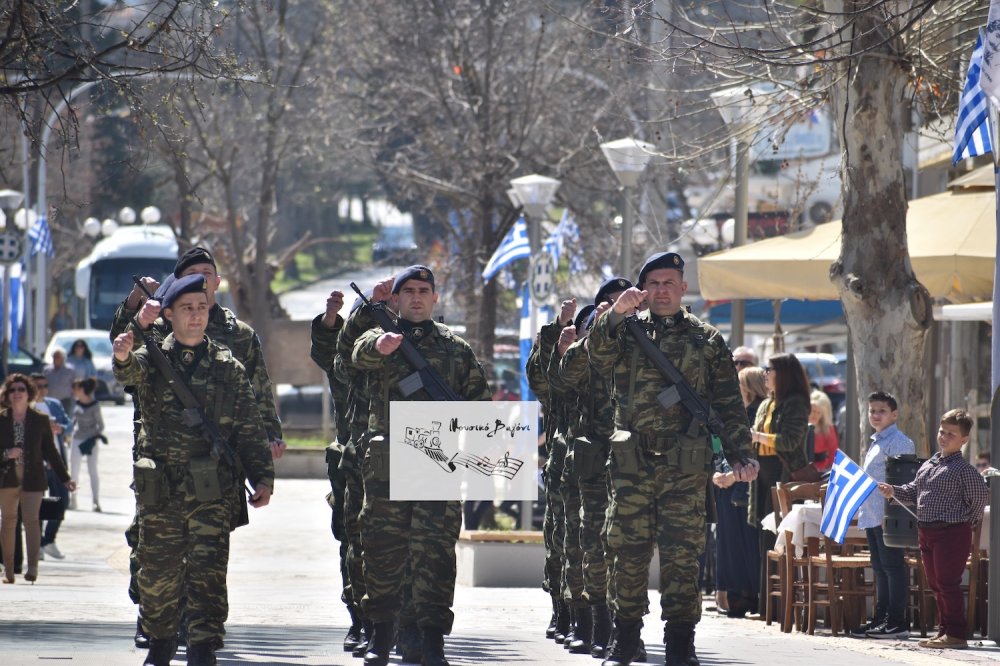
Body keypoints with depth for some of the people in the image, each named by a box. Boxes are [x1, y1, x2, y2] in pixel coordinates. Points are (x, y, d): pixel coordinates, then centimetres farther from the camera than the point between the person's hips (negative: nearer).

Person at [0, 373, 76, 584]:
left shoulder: (40, 420, 3)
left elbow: (50, 452, 10)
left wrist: (65, 479, 10)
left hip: (33, 479, -1)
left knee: (31, 520, -14)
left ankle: (32, 567, -20)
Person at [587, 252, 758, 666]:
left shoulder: (707, 340, 11)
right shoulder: (625, 332, 12)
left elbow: (728, 405, 10)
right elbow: (598, 357, -9)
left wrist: (740, 456, 1)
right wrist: (616, 314, -24)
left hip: (686, 465, -1)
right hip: (631, 461, 1)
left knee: (682, 554, -5)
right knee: (628, 551, 2)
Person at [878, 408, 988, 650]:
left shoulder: (964, 470, -11)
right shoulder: (928, 466, 14)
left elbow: (980, 498, -10)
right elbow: (914, 491, 19)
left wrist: (968, 524, -3)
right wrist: (894, 492, 3)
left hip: (952, 533, -8)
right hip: (927, 532, 8)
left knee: (948, 583, -7)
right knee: (936, 584, 14)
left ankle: (955, 634, -2)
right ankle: (945, 630, 22)